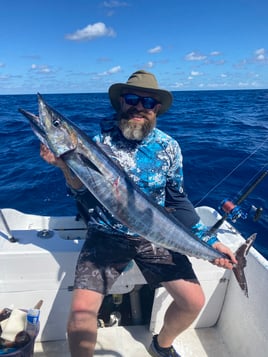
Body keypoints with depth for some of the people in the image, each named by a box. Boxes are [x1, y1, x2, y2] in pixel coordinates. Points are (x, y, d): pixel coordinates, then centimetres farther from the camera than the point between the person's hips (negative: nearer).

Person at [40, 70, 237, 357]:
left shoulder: (168, 146, -1)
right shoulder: (101, 137, -6)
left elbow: (178, 200, 5)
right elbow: (83, 191, -6)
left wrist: (208, 241, -3)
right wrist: (67, 166, -25)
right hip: (107, 234, -1)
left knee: (194, 302, -3)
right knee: (81, 311, -17)